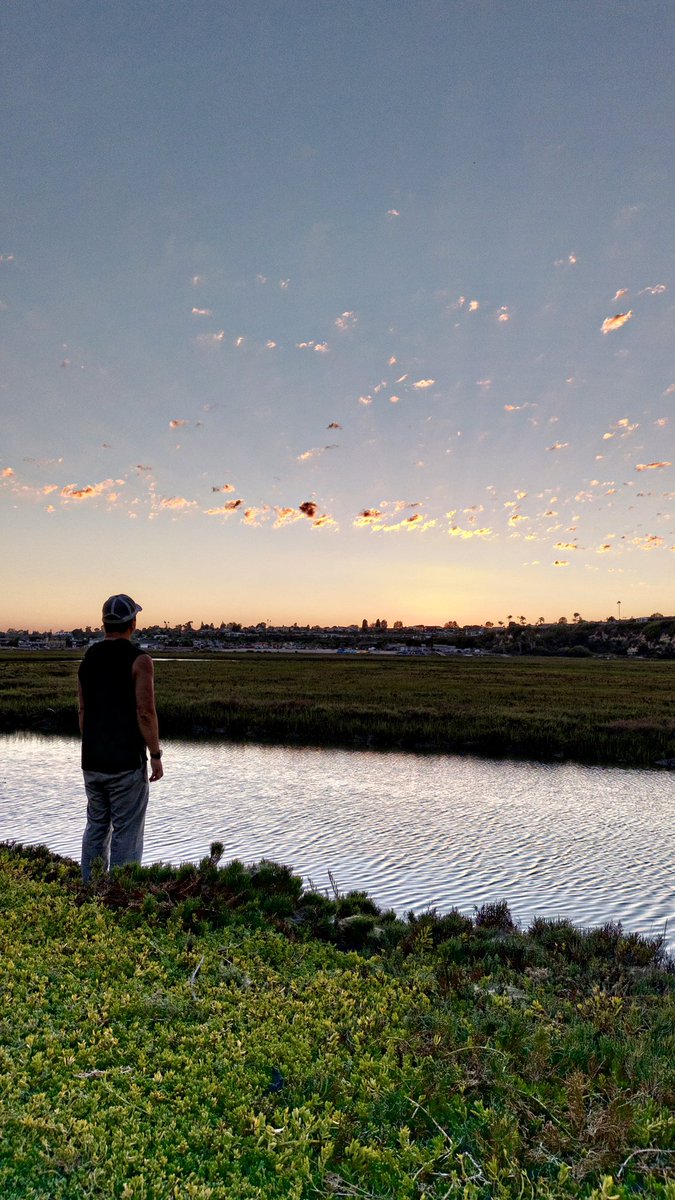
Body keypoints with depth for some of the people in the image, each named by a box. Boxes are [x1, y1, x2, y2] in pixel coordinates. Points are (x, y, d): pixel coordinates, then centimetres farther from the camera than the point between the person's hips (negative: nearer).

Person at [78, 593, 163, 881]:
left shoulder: (88, 658, 8)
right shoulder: (139, 660, -12)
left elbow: (83, 711, 12)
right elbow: (145, 712, -17)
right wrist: (156, 755, -8)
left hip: (92, 761, 6)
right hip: (127, 762, -6)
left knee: (96, 828, 17)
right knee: (126, 832, 3)